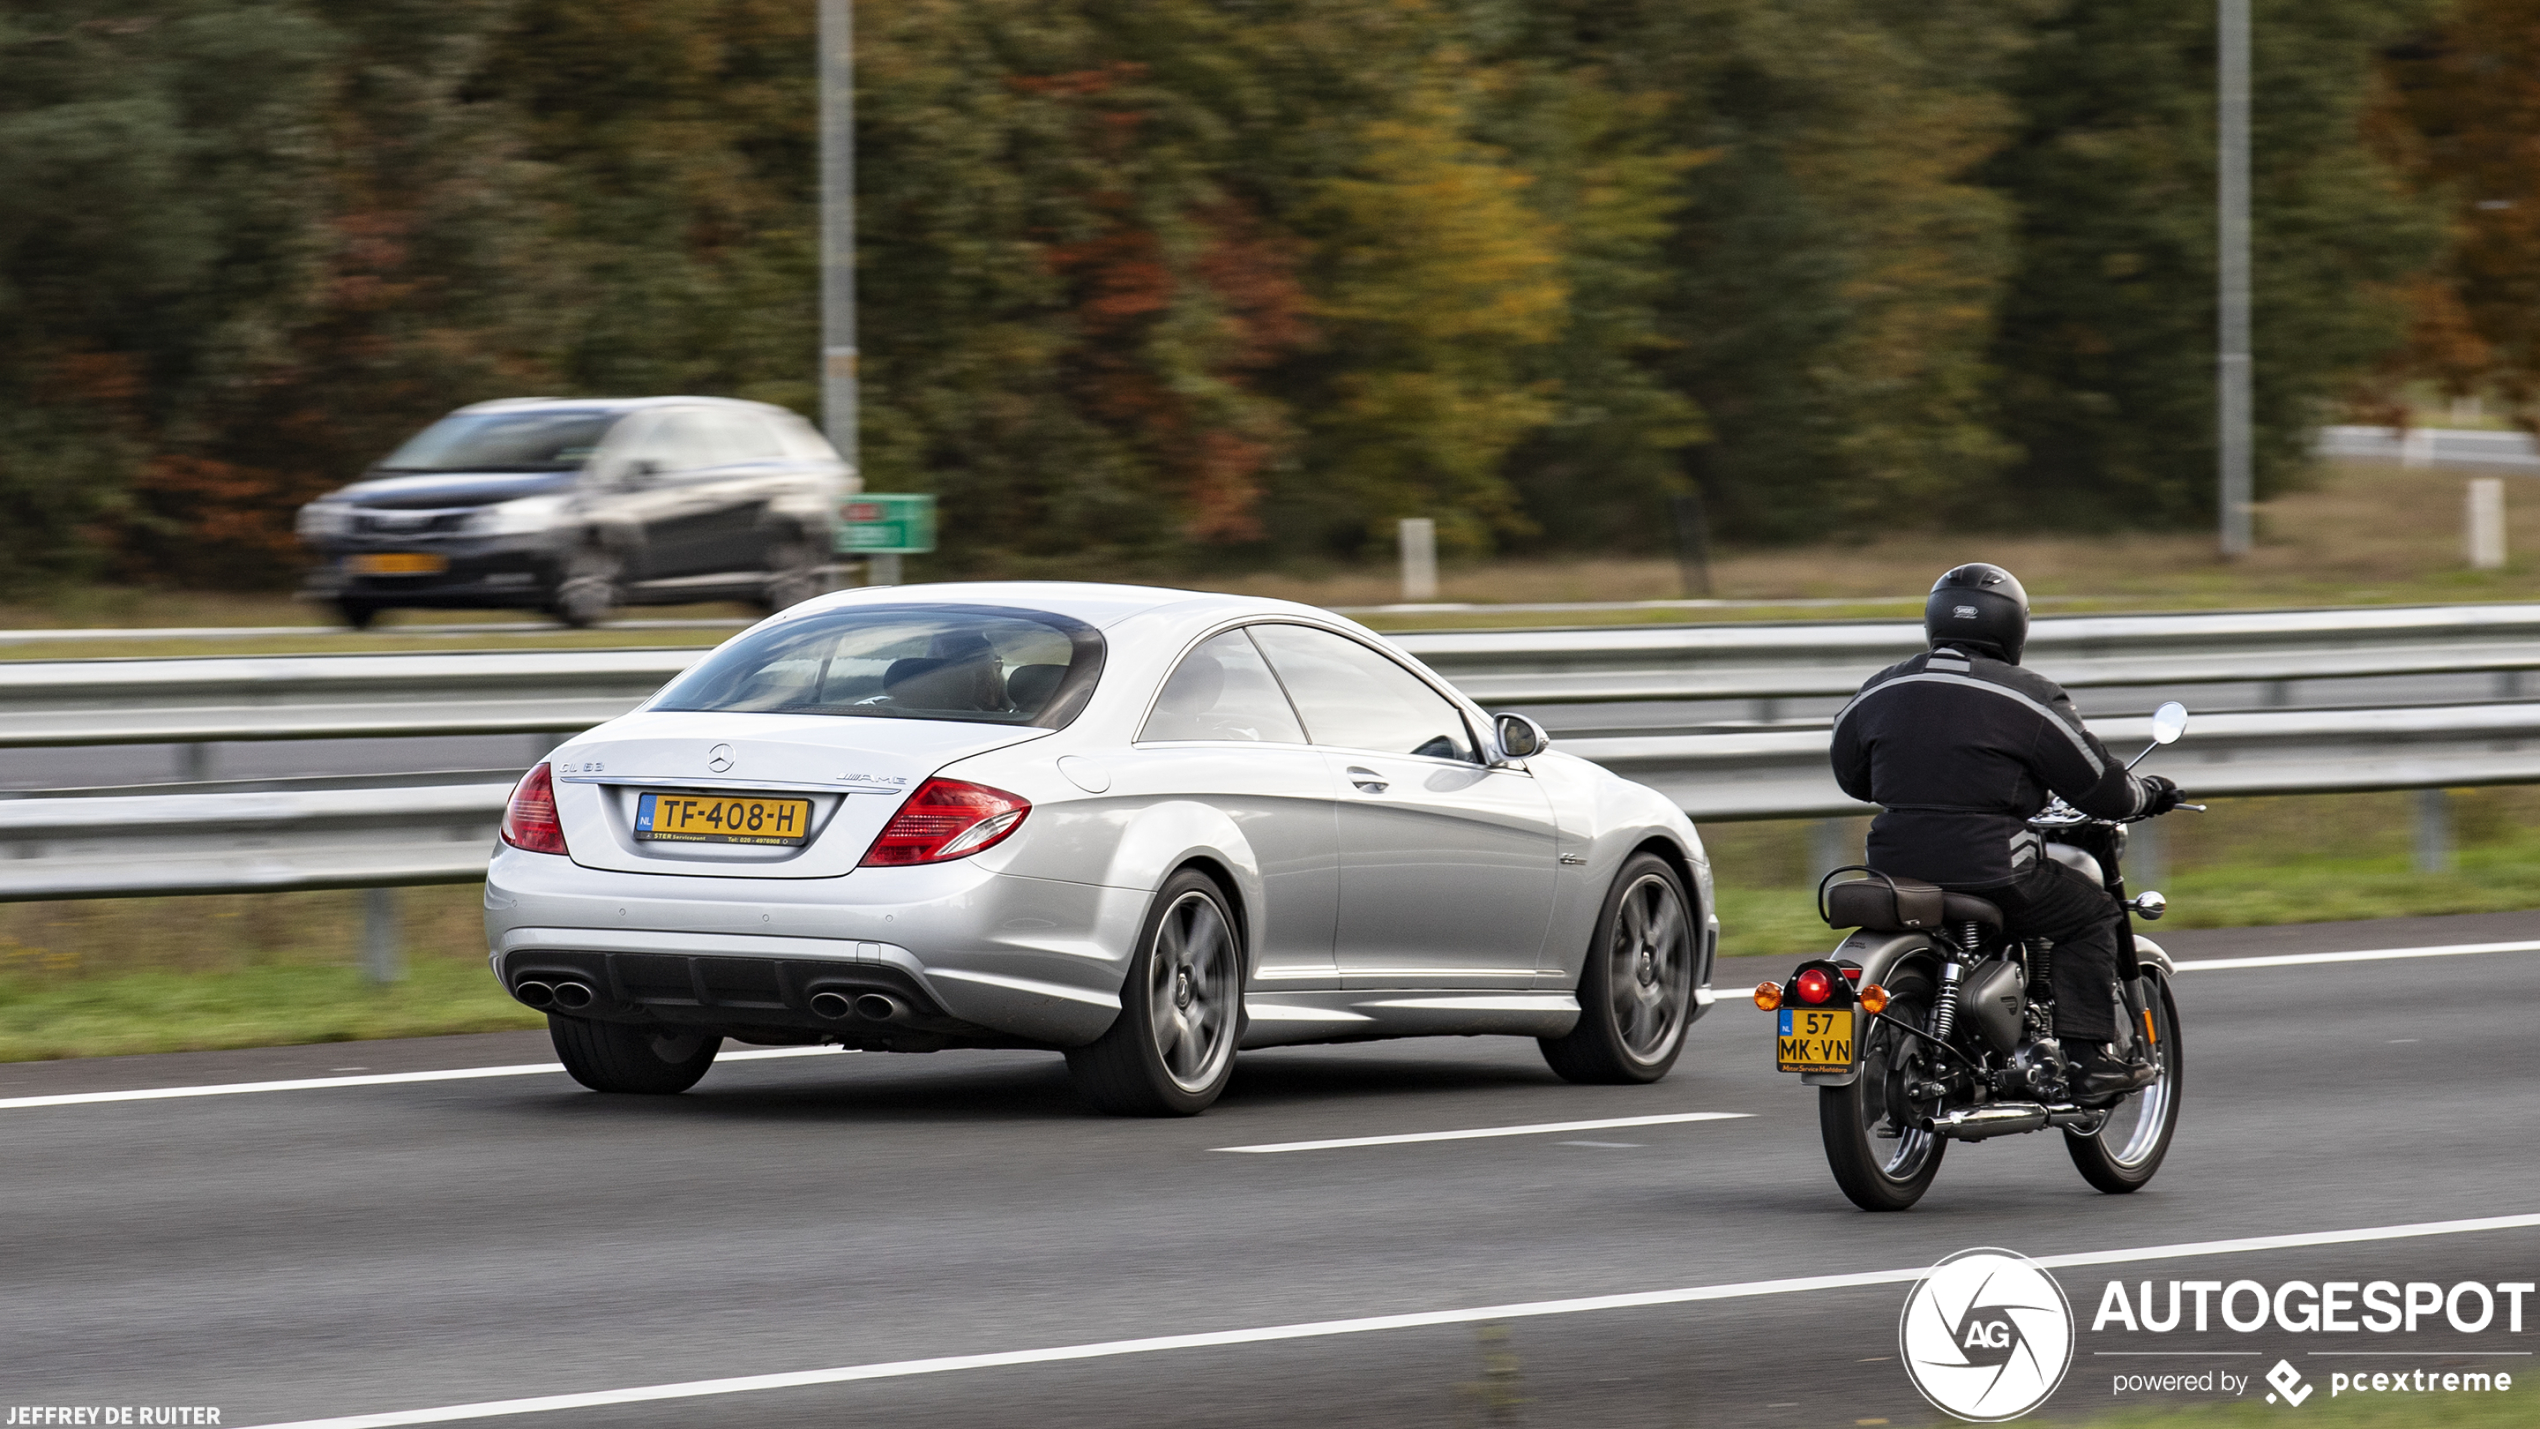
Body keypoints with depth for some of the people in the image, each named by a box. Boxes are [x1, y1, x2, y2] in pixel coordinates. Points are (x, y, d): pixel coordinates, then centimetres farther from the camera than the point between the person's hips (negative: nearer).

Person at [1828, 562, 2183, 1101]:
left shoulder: (1882, 692, 9)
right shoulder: (2029, 698, -6)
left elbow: (1851, 777, 25)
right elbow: (2102, 789, -1)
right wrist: (2148, 794, 21)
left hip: (1895, 872, 6)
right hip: (1989, 872, -6)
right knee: (2092, 912, 15)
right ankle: (2087, 1057, 4)